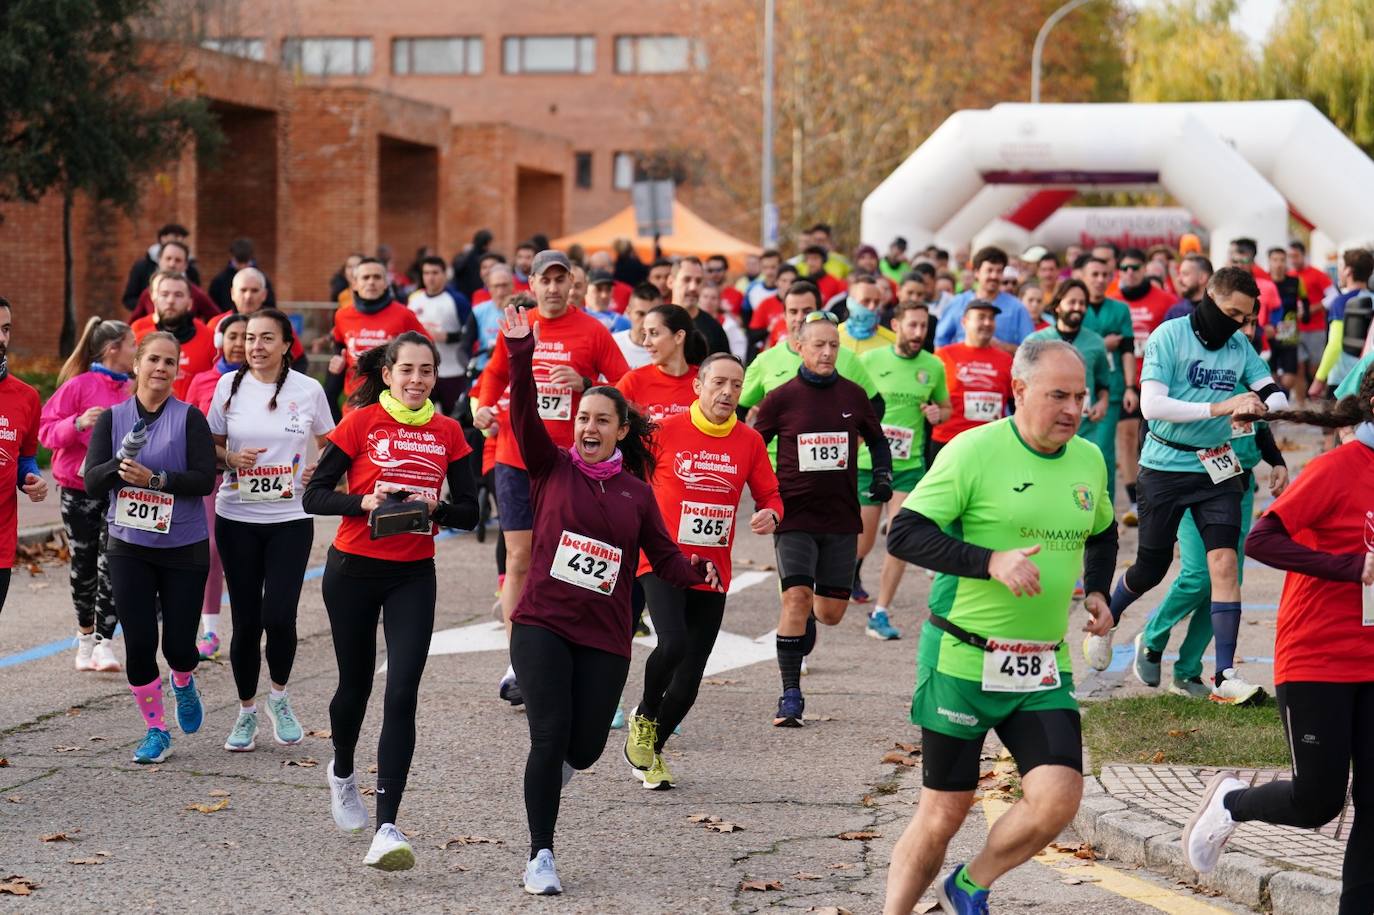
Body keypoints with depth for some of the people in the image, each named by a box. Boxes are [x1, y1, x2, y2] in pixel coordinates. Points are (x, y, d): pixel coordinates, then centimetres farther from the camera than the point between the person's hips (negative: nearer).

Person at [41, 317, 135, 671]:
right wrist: (77, 424, -22)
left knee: (111, 566, -6)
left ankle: (104, 643, -2)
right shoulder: (79, 386, -7)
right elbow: (46, 431, -7)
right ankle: (85, 635, 26)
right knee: (83, 565, 8)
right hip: (79, 490, -2)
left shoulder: (130, 392, 5)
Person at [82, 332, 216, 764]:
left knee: (179, 643, 1)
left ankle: (184, 685, 38)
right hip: (130, 549, 2)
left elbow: (205, 479, -13)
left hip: (184, 549, -2)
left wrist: (154, 478, -24)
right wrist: (121, 462, -23)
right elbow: (92, 482, -4)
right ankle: (155, 731, 16)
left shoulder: (189, 418, -5)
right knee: (139, 643, -2)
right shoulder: (112, 418, 1)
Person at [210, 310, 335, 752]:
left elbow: (330, 446, 11)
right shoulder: (229, 385, 1)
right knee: (246, 621, 3)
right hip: (237, 518, 1)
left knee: (279, 616, -12)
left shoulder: (308, 390, -2)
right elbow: (211, 446, 9)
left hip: (291, 519, -1)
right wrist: (232, 458, -12)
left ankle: (279, 696, 15)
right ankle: (246, 712, 21)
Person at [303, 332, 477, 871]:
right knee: (356, 683, 14)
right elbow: (315, 495, -7)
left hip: (413, 577, 1)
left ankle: (387, 828, -16)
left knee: (402, 696, -12)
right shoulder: (361, 422, -6)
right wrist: (366, 502, -23)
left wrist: (434, 507, -15)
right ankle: (342, 773, 47)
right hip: (353, 569, -1)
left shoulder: (448, 432, 2)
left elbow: (468, 511, 6)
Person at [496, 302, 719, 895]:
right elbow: (526, 417, -13)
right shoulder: (552, 467, 3)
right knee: (550, 735, -13)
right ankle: (541, 857, -3)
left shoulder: (636, 491, 9)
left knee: (584, 748, 4)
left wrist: (694, 573, -12)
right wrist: (521, 357, -27)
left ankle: (552, 770, 43)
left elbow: (663, 556, 9)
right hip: (543, 624, -2)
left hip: (605, 637, 3)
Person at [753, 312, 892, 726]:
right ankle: (790, 695, -9)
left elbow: (877, 440, 20)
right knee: (796, 600, -16)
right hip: (794, 516, -3)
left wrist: (882, 475, 3)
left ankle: (807, 619, 44)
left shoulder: (854, 396, 4)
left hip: (842, 518, 3)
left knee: (832, 612, 6)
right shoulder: (780, 398, -4)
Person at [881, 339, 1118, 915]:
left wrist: (1097, 590, 9)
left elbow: (1102, 534, 28)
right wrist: (991, 562, -26)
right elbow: (904, 535, -15)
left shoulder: (1089, 461, 8)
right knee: (943, 814, 2)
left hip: (1043, 671, 5)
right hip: (961, 662, -5)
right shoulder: (974, 451, -11)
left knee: (1058, 798, -12)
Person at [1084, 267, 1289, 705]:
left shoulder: (1240, 346, 4)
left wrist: (1261, 405, -21)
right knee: (1151, 568, 8)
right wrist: (1218, 408, -26)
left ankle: (1225, 677, -9)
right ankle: (1105, 621, 40)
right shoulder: (1169, 336, -11)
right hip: (1165, 467, -3)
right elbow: (1151, 404, -20)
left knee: (1224, 562, -11)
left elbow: (1275, 393, 4)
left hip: (1216, 468, 3)